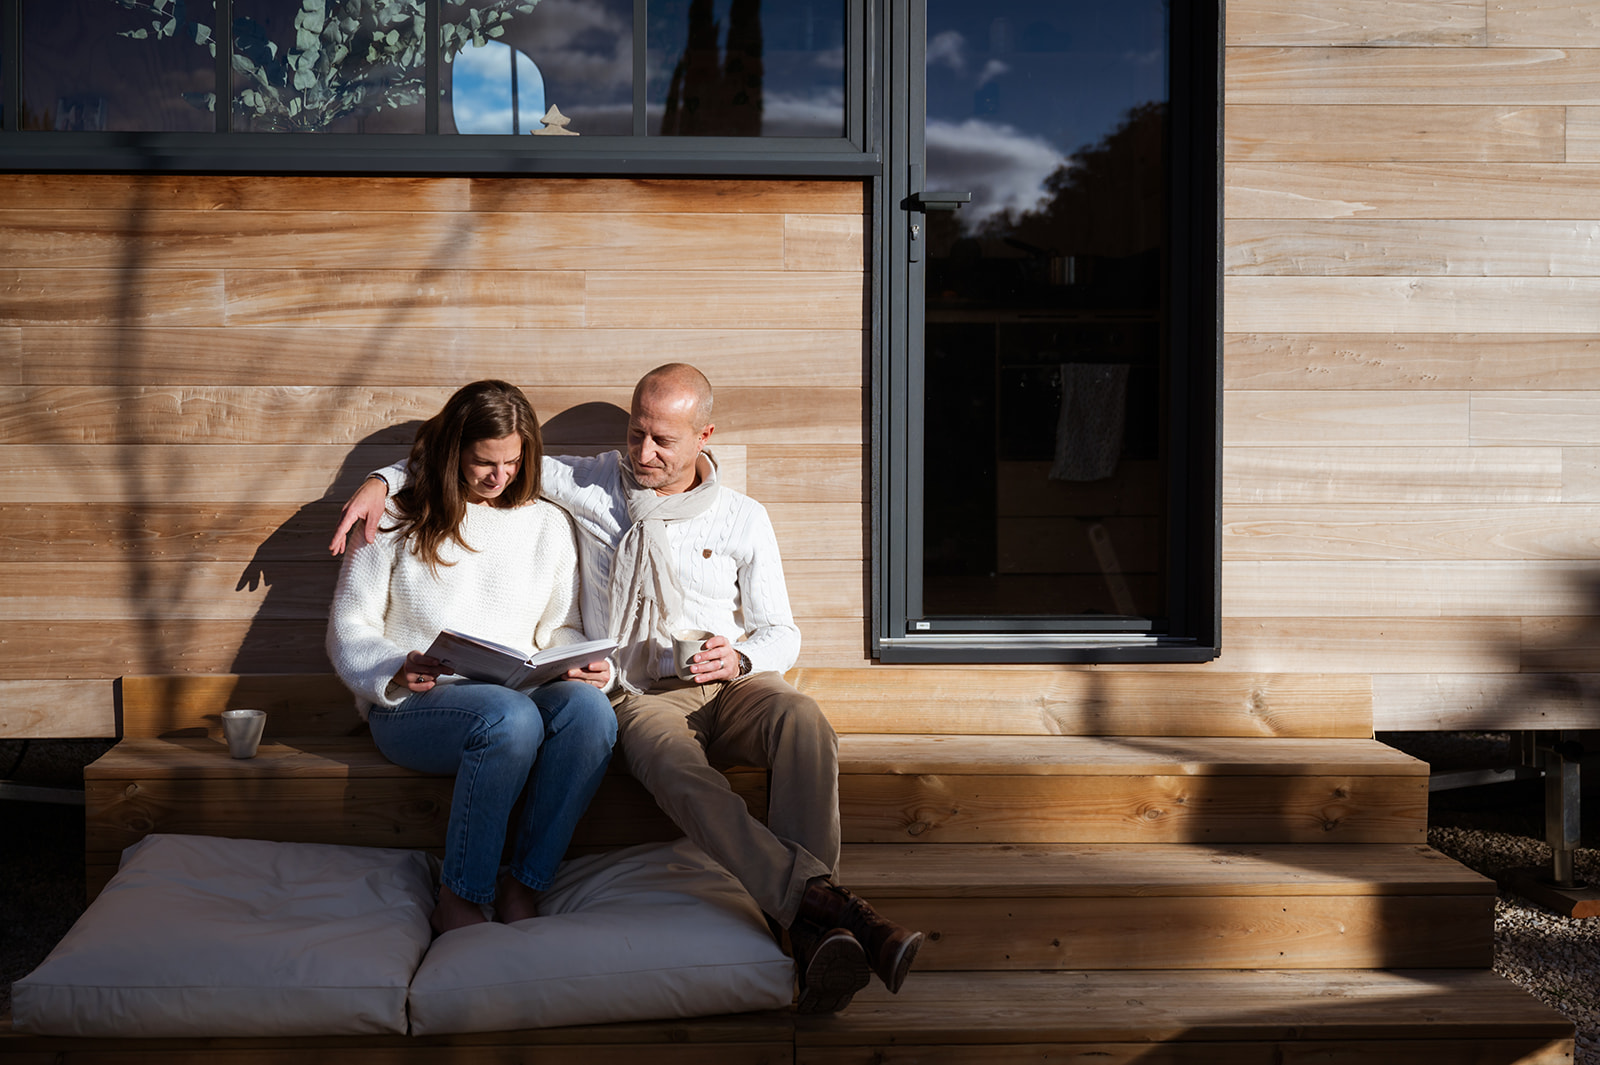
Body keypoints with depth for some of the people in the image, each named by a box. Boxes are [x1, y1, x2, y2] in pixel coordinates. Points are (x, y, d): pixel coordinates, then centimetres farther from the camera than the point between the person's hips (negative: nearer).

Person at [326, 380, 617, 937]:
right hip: (410, 704, -3)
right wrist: (395, 671, -17)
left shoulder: (548, 524, 17)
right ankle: (457, 901, -24)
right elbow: (348, 629, 4)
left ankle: (523, 887, -23)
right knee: (511, 717, -37)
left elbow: (560, 629, 19)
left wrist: (589, 666, -4)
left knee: (589, 708, -32)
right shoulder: (397, 521, 7)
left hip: (519, 699, 3)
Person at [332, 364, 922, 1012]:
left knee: (800, 716, -36)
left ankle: (809, 930, -45)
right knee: (679, 773, -38)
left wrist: (740, 659, -11)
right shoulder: (593, 486, 10)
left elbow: (781, 633, 12)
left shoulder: (743, 519, 10)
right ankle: (829, 907, -52)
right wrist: (384, 479, 2)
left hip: (729, 687, 1)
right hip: (644, 697, -1)